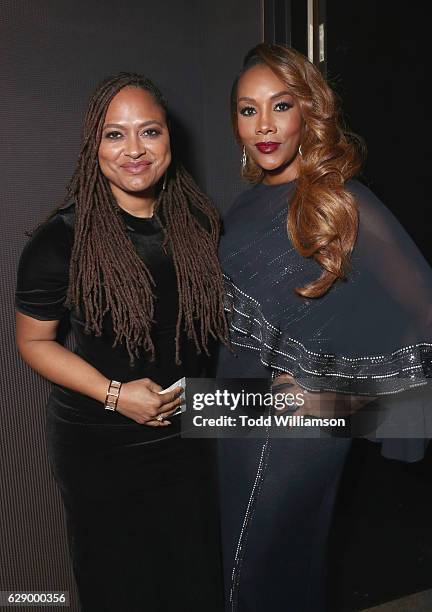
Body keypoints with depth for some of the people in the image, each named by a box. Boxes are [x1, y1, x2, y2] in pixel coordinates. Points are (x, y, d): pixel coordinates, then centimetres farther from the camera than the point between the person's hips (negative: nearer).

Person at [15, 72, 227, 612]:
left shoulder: (199, 221, -3)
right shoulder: (61, 240, -17)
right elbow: (33, 341, -7)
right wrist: (115, 394, -18)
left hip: (187, 433, 4)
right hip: (98, 446, -3)